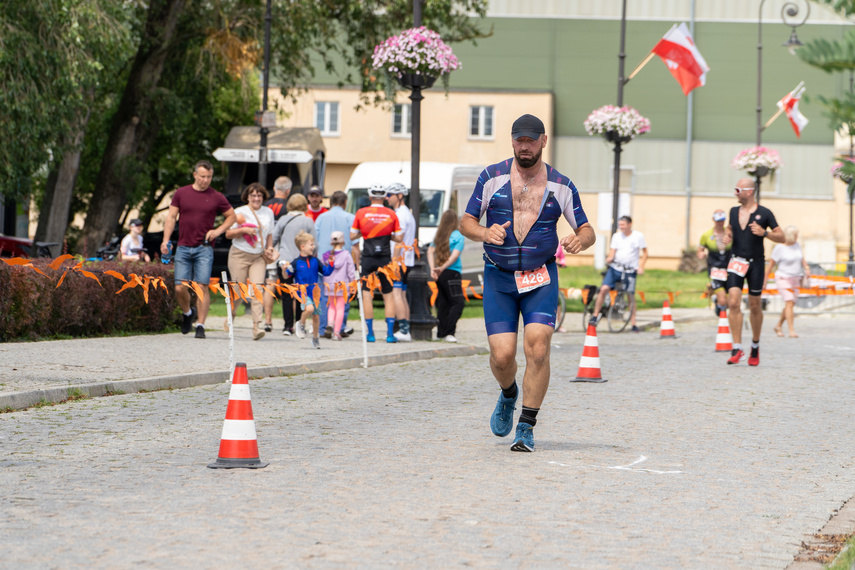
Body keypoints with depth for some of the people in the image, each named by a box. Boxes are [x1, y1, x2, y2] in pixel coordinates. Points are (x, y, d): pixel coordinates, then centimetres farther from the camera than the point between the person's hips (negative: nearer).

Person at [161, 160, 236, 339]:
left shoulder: (216, 197, 3)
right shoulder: (181, 193, 6)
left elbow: (232, 216, 14)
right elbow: (171, 217, 9)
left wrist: (218, 231, -1)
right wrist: (166, 240, -1)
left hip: (204, 249, -2)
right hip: (183, 248, 2)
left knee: (202, 286, -10)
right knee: (180, 288, -1)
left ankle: (200, 325, -4)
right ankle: (188, 313, 28)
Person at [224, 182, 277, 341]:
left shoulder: (268, 212, 12)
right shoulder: (240, 212, 1)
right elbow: (228, 234, -1)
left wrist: (269, 248, 5)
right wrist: (243, 230, -17)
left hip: (259, 257, 2)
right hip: (239, 255, -2)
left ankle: (257, 326, -19)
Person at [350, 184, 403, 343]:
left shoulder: (361, 213, -1)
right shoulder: (391, 214, 0)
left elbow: (352, 236, 3)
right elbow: (399, 237, 1)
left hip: (367, 258, -1)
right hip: (385, 259, 1)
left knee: (367, 294, 3)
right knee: (388, 295, 7)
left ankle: (370, 332, 0)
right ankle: (390, 333, 0)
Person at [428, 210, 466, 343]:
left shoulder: (439, 235, 12)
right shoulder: (457, 235, -4)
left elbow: (430, 251, 3)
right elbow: (455, 256, -12)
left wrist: (433, 268, -7)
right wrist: (442, 268, -11)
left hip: (439, 274, 7)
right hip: (451, 273, -7)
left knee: (444, 302, 12)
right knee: (458, 302, -7)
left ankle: (441, 333, 11)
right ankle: (448, 332, -18)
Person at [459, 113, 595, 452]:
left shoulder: (561, 186, 4)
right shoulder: (492, 177, 2)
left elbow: (587, 231, 9)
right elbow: (466, 221, 5)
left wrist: (580, 240, -16)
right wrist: (484, 233, -18)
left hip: (541, 277, 0)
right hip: (499, 276, 0)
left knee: (537, 347, -17)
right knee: (502, 355, -8)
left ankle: (527, 428, -7)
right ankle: (508, 395, 29)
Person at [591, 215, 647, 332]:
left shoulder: (638, 236, 0)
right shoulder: (616, 236, 7)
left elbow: (644, 253, 5)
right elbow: (612, 253, 6)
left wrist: (641, 267, -8)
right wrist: (609, 259, -17)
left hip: (630, 271, -2)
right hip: (615, 268, 2)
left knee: (631, 296, 0)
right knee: (604, 289, -15)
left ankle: (633, 324, 9)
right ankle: (595, 316, -4)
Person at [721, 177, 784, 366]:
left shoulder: (764, 213, -4)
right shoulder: (734, 212, 9)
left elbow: (781, 238, -1)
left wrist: (764, 232, -18)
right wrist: (727, 237, 4)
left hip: (756, 263, -2)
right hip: (736, 262, 2)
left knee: (755, 306, 7)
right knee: (733, 303, -14)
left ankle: (755, 347, 28)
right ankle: (737, 349, -14)